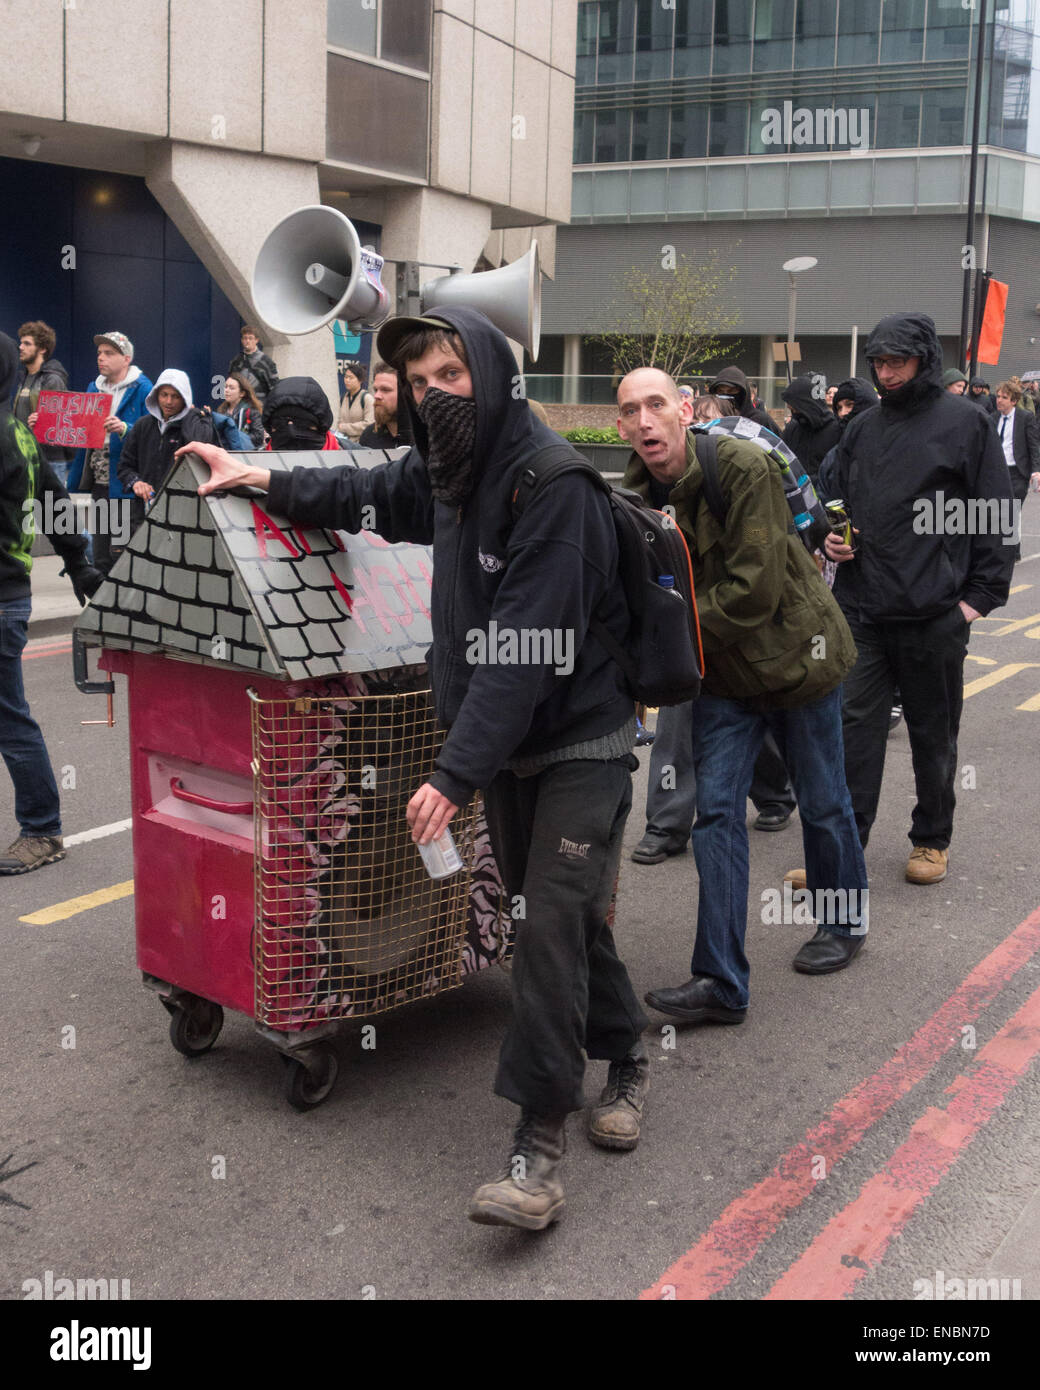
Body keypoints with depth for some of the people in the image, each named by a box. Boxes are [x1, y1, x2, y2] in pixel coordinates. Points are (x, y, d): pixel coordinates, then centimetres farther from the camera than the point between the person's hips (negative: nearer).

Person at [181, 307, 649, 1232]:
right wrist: (265, 481, 23)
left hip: (580, 738, -8)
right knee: (561, 913, 16)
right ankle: (626, 1059, 36)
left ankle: (540, 1148, -5)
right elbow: (373, 496, 28)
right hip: (505, 739, 8)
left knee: (551, 923, -11)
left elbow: (523, 645, -30)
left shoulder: (553, 483, -24)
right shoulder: (448, 469, 5)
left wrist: (456, 771, -33)